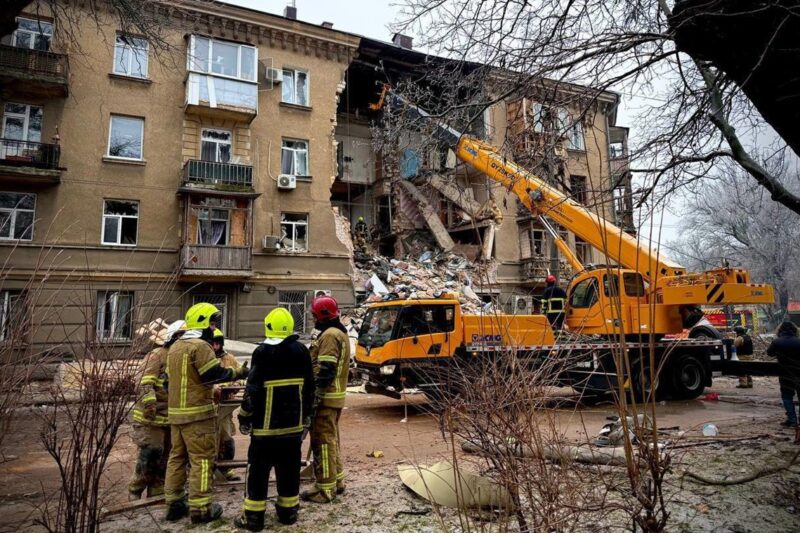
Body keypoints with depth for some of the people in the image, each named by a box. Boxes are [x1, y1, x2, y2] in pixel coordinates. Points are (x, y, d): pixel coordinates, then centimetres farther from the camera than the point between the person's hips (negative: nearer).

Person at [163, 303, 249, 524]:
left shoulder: (175, 347, 14)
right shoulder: (200, 346, -15)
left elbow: (171, 379, 18)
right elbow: (215, 373, -20)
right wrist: (240, 373, -9)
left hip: (176, 412, 9)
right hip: (198, 413, -9)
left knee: (177, 457, 15)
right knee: (202, 459, -2)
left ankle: (173, 504, 22)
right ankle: (200, 508, 2)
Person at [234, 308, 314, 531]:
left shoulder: (263, 352, -13)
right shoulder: (301, 351, 2)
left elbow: (253, 390, -14)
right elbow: (309, 388, 8)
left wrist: (245, 418, -1)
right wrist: (305, 417, 19)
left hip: (266, 425, -4)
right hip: (293, 424, 5)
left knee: (258, 471, 6)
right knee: (289, 470, 14)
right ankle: (288, 512, 23)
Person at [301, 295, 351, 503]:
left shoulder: (329, 335, -17)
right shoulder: (340, 333, 15)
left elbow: (325, 370, -24)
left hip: (325, 396, -10)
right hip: (336, 395, 10)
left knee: (323, 441, -3)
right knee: (331, 439, 19)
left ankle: (325, 489, 5)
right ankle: (337, 480, 28)